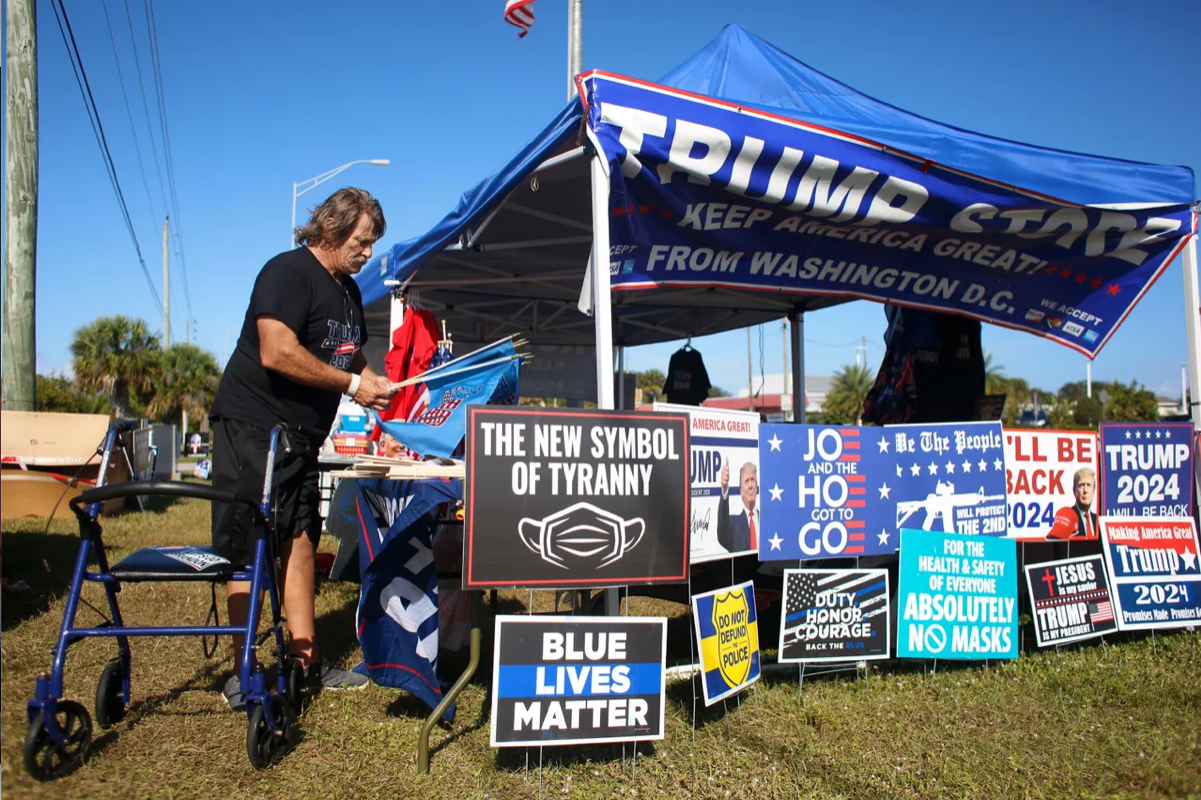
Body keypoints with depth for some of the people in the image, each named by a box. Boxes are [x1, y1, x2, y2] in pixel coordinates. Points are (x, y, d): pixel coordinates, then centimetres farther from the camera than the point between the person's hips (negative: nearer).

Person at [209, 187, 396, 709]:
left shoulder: (348, 290, 16)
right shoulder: (287, 273, -13)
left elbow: (352, 357, 27)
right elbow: (278, 353, -25)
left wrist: (378, 387, 8)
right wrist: (353, 384, -18)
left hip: (300, 436, 9)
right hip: (251, 426, -9)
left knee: (299, 542, 8)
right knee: (248, 550, -4)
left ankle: (305, 660, 14)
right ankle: (243, 673, 3)